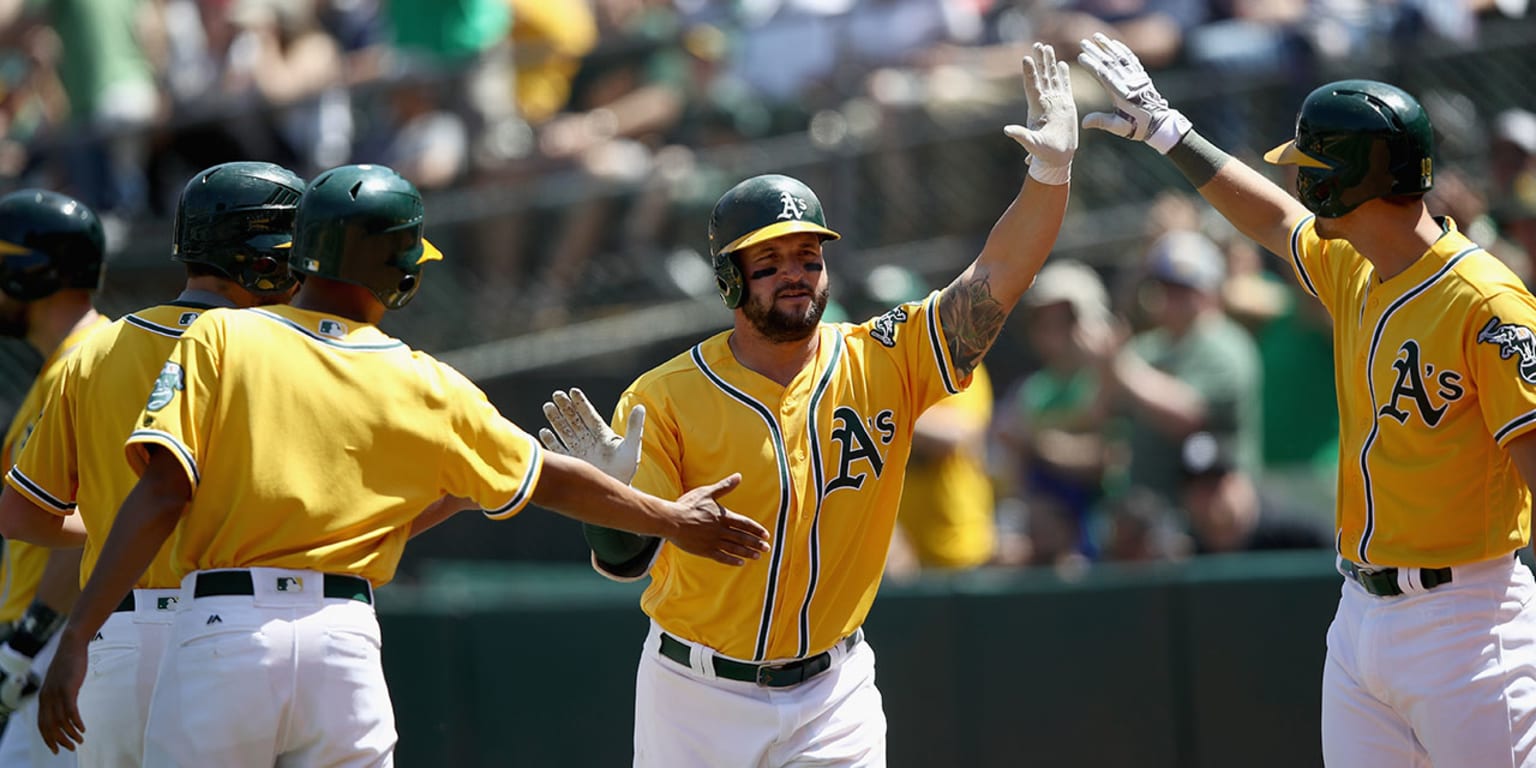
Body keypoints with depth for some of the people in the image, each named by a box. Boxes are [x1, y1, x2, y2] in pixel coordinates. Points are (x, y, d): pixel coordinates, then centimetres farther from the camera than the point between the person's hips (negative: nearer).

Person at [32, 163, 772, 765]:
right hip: (346, 639, 2)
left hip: (222, 630, -2)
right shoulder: (425, 387, 9)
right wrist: (670, 520, 36)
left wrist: (76, 637, -9)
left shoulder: (221, 337, 2)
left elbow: (163, 492, -9)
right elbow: (551, 482, 20)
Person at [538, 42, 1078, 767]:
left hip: (832, 695, 1)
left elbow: (993, 280, -12)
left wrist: (1051, 170, -26)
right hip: (698, 698, -1)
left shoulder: (879, 365, -4)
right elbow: (626, 559, -14)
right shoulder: (664, 399, -11)